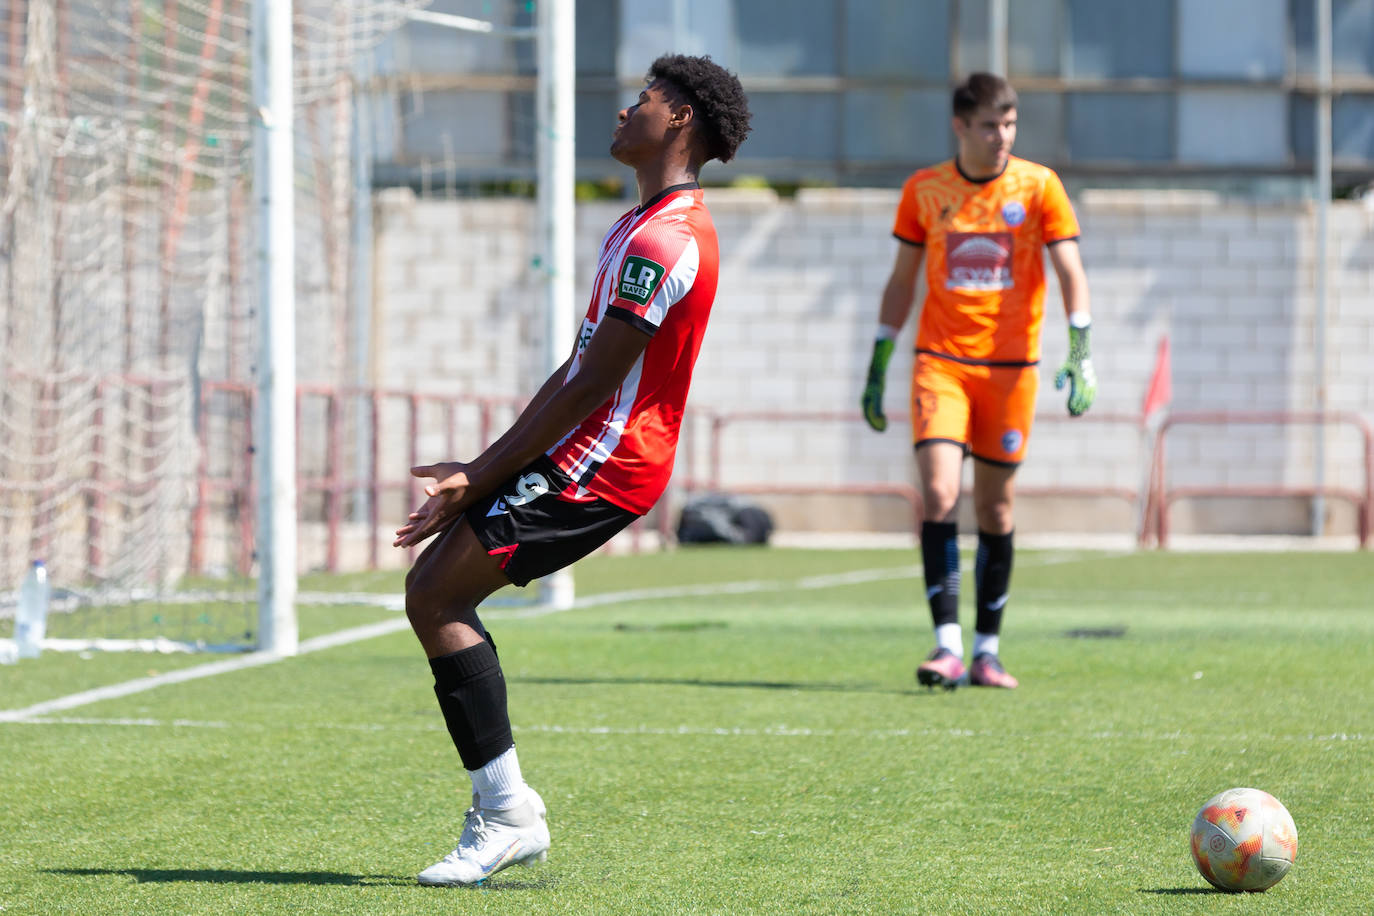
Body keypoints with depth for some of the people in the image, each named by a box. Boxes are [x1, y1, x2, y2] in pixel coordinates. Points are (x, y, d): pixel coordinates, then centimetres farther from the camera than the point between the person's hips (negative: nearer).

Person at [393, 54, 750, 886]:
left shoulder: (664, 241, -17)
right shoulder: (646, 226, 19)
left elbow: (591, 388, -19)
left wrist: (479, 481, -14)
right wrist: (482, 469, 15)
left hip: (600, 469, -10)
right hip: (590, 454, 10)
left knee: (436, 597, -15)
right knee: (433, 592, 7)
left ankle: (507, 812, -13)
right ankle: (506, 811, 6)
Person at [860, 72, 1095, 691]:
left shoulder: (1038, 187, -1)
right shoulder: (923, 190, 4)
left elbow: (1070, 272, -4)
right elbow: (901, 281, 12)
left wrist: (1080, 354, -17)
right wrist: (877, 367, 10)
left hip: (1011, 366, 0)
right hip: (939, 361, 0)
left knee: (996, 509, 5)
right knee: (938, 493, -16)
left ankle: (987, 651, 15)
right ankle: (947, 645, -18)